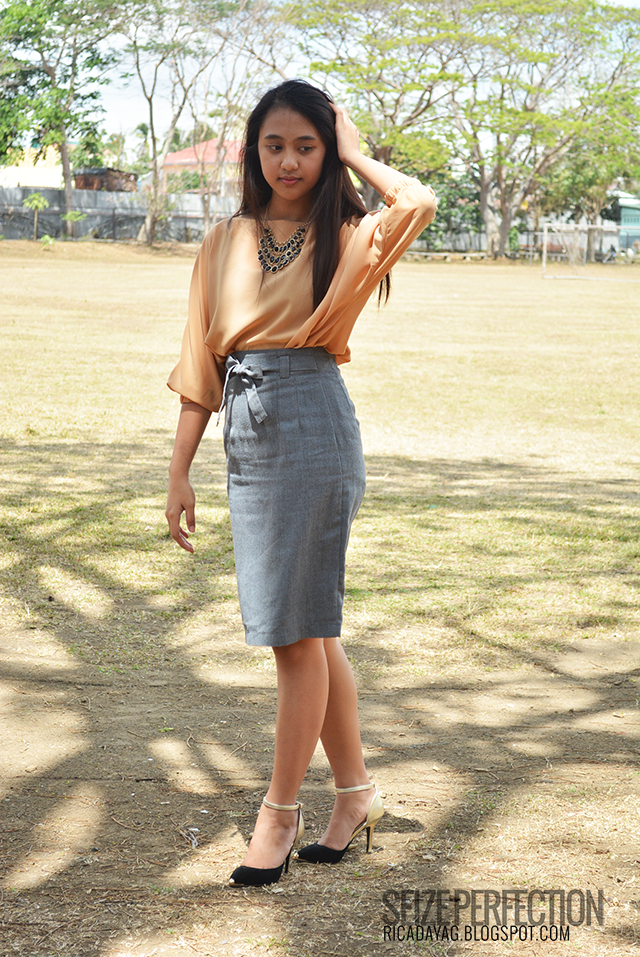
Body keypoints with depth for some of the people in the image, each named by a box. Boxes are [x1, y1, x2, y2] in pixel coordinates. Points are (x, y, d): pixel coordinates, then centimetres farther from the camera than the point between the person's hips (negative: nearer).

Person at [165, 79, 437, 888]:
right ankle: (355, 791, 25)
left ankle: (281, 811, 11)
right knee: (309, 624, 12)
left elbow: (419, 203, -22)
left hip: (313, 430, -5)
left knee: (296, 629, -2)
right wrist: (179, 472, 10)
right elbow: (201, 363, 13)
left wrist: (354, 153, -5)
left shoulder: (345, 237, 0)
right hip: (246, 435, 5)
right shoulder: (225, 243, 12)